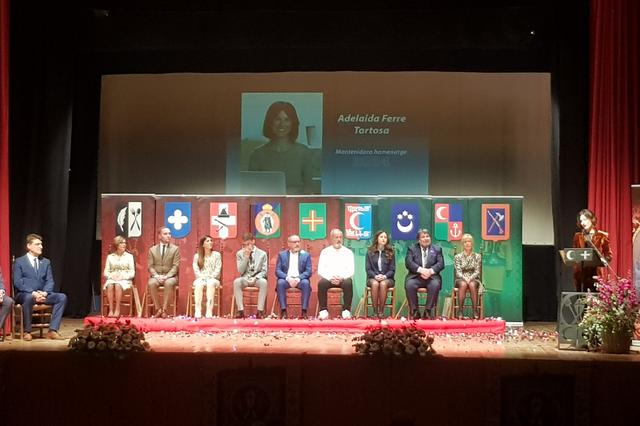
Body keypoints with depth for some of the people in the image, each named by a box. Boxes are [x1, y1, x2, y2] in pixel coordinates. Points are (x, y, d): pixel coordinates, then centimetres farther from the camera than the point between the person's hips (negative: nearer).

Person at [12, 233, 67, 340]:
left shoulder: (46, 262, 15)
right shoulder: (19, 262, 2)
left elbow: (50, 281, 8)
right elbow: (17, 282, -9)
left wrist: (45, 292, -14)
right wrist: (33, 293, -23)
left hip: (42, 294, 5)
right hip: (24, 294, -5)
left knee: (62, 297, -20)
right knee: (29, 298, -40)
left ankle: (53, 330, -21)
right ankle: (27, 331, -24)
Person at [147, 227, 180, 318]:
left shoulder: (175, 249, 5)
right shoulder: (152, 249, 10)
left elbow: (175, 266, -3)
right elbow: (150, 266, 4)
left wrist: (166, 276, -19)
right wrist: (157, 276, -16)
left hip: (170, 276, -1)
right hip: (156, 276, 1)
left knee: (169, 283, -37)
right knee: (151, 283, -33)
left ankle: (164, 310, -30)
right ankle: (158, 309, -25)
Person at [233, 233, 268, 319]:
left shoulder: (262, 253, 2)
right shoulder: (240, 253, 4)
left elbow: (264, 271, 1)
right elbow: (240, 271, -3)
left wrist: (255, 278, -18)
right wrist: (246, 257, -13)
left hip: (257, 278, -1)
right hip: (245, 278, 1)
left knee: (263, 282, -36)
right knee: (236, 281, -33)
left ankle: (260, 310, -33)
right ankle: (240, 310, -30)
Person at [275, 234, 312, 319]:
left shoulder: (306, 255, 9)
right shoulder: (282, 255, 10)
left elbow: (308, 271, 0)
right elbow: (277, 271, 1)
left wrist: (298, 279, -18)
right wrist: (288, 278, -18)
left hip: (300, 280, 0)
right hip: (286, 279, 0)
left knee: (306, 283, -32)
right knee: (280, 282, -32)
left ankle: (304, 311, -28)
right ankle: (283, 310, -29)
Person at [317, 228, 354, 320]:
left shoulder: (348, 252, 10)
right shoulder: (325, 252, 10)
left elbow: (351, 271, 3)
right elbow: (320, 270, 2)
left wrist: (342, 278, -17)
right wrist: (330, 278, -16)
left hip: (344, 279, 0)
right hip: (328, 278, 0)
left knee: (348, 283, -34)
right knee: (321, 283, -33)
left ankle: (346, 311, -26)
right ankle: (323, 311, -25)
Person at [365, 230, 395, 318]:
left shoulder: (391, 252, 8)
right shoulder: (370, 252, 8)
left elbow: (392, 270, 4)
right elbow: (368, 269, 3)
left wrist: (385, 276, -16)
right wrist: (375, 276, -16)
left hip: (387, 278, 0)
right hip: (373, 277, 0)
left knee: (383, 284, -35)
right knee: (375, 284, -35)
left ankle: (381, 311, -28)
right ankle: (375, 311, -29)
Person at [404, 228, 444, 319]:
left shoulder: (437, 249, 18)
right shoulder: (412, 249, 15)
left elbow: (441, 263, 4)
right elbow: (408, 262, -1)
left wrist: (431, 271, -16)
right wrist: (420, 270, -17)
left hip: (431, 276, 0)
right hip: (415, 276, 0)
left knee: (435, 285, -34)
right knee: (409, 285, -32)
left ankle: (428, 311, -22)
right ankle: (415, 311, -20)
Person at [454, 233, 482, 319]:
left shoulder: (477, 256, 10)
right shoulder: (458, 256, 8)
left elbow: (477, 271, 2)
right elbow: (458, 271, -1)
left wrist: (470, 278, -18)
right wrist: (464, 278, -21)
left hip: (474, 279, 0)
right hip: (461, 279, 0)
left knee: (472, 285, -36)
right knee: (463, 284, -37)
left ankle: (475, 310, -32)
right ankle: (460, 310, -33)